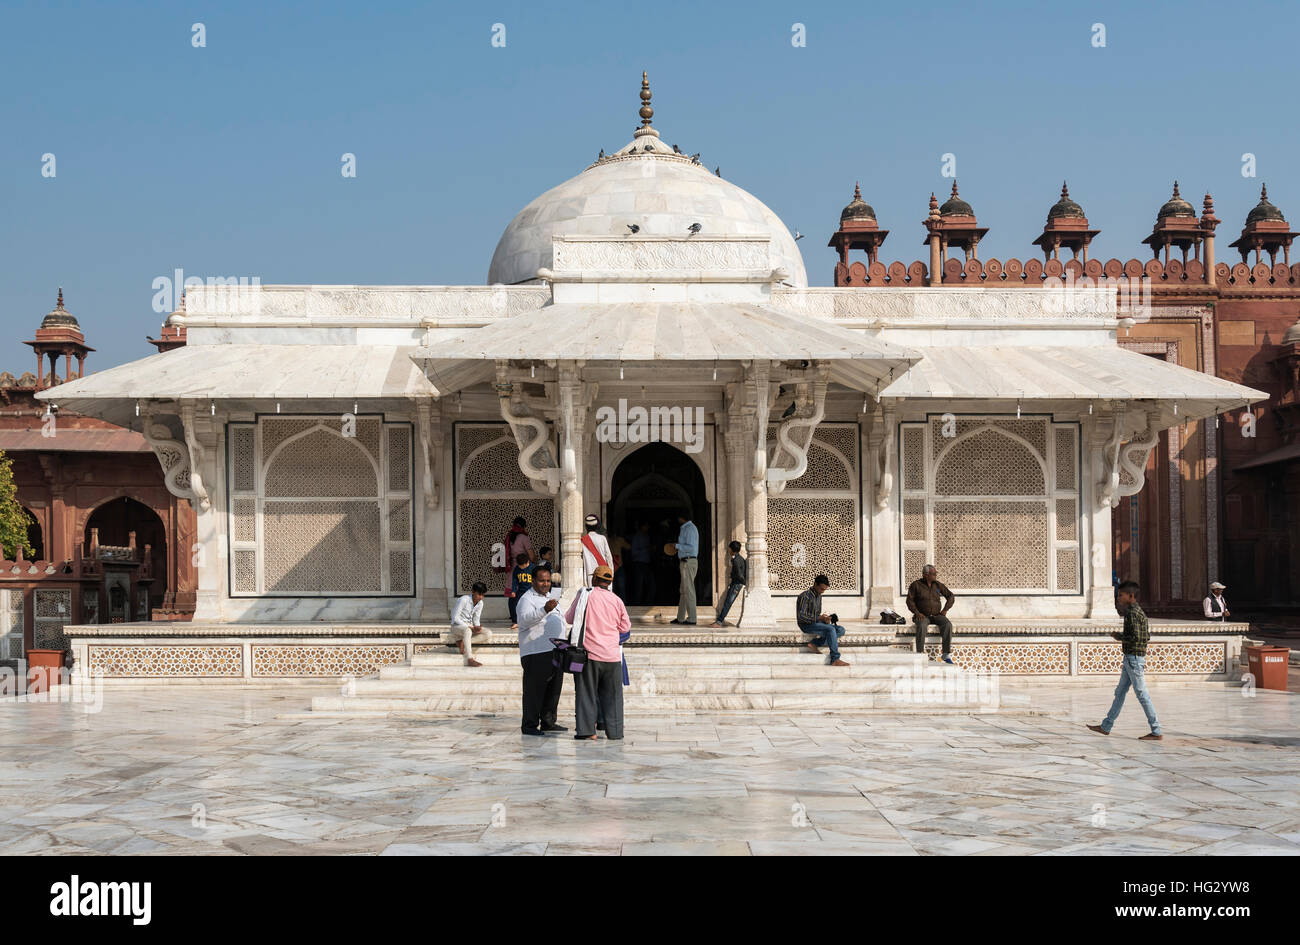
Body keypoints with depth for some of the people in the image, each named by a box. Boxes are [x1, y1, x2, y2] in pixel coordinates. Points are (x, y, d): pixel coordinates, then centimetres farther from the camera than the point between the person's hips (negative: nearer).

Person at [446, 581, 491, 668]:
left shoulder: (480, 603, 3)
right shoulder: (463, 600, -17)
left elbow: (476, 619, 7)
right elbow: (455, 618, -19)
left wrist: (477, 627, -18)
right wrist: (470, 627, -24)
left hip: (470, 627, 7)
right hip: (457, 626, -7)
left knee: (488, 634, -16)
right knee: (467, 631, -41)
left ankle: (462, 642, -20)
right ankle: (469, 659, -50)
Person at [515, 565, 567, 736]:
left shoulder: (550, 597, 21)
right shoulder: (527, 599, -7)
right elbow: (525, 619, -27)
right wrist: (545, 610, -44)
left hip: (555, 651, 9)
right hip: (536, 653, -9)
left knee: (554, 689, 12)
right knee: (534, 690, -7)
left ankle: (548, 722, 21)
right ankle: (529, 725, -3)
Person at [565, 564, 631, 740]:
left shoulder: (584, 596, -4)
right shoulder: (616, 600, 2)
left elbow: (569, 618, 7)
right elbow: (625, 627, 11)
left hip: (589, 653, -2)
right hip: (612, 655, 2)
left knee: (586, 692, 5)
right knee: (612, 694, 9)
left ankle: (587, 730, 2)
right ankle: (614, 731, 11)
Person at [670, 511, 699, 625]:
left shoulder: (689, 528, -14)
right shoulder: (685, 528, 18)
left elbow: (691, 547, -22)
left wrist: (677, 546, -14)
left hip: (688, 562, -11)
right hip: (685, 562, 11)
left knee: (688, 590, -9)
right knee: (683, 591, 14)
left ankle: (691, 619, -8)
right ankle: (680, 618, 21)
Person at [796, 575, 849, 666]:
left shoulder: (818, 596, 13)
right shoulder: (805, 596, -14)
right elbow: (801, 616, -21)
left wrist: (824, 619, -2)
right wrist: (819, 618, -26)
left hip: (816, 623, 9)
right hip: (806, 625, -9)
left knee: (841, 630, -10)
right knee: (830, 629, -30)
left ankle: (814, 643, -17)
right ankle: (835, 660, -31)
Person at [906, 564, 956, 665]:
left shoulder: (938, 585, 8)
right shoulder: (916, 585, 0)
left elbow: (951, 596, 13)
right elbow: (910, 600, -2)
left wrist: (945, 609, -1)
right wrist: (917, 613, -15)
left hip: (936, 615, 3)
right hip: (922, 616, -3)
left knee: (947, 624, -29)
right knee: (922, 626, -38)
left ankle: (947, 654, -29)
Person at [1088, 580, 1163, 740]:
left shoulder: (1132, 613, -16)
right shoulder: (1139, 612, 14)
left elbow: (1135, 637, -24)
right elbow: (1147, 636, 18)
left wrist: (1120, 637, -9)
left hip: (1134, 658, -10)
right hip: (1130, 658, 10)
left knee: (1142, 694, -7)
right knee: (1120, 692, 14)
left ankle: (1156, 732, -3)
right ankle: (1106, 726, 20)